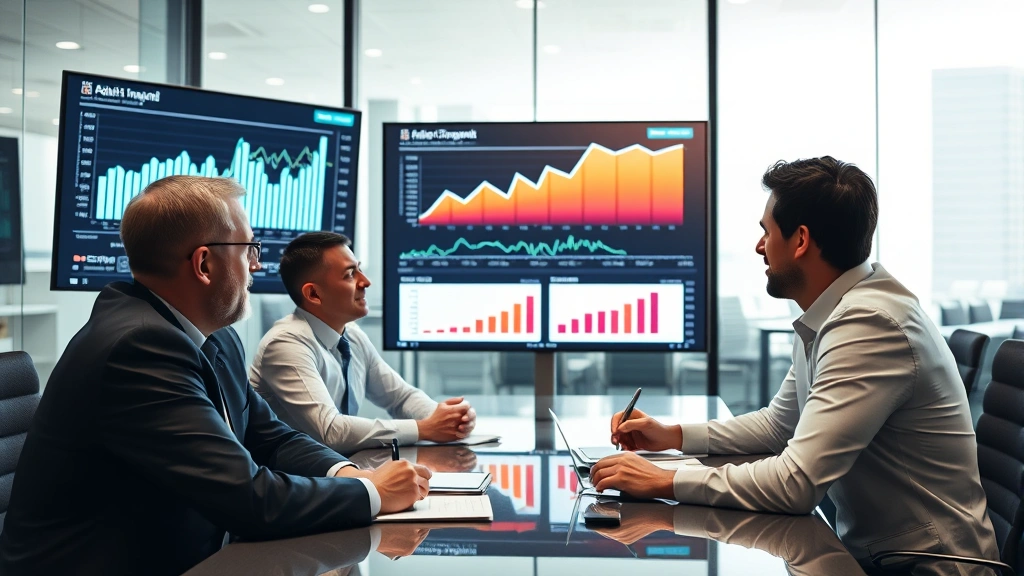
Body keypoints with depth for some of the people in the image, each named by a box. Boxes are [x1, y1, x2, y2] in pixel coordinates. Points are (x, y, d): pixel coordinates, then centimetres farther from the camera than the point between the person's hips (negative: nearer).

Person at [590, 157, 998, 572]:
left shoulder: (869, 324, -25)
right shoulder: (829, 315, 5)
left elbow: (797, 483, -29)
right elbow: (780, 423, 18)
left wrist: (665, 481, -21)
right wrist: (674, 437, 8)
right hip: (868, 545, 7)